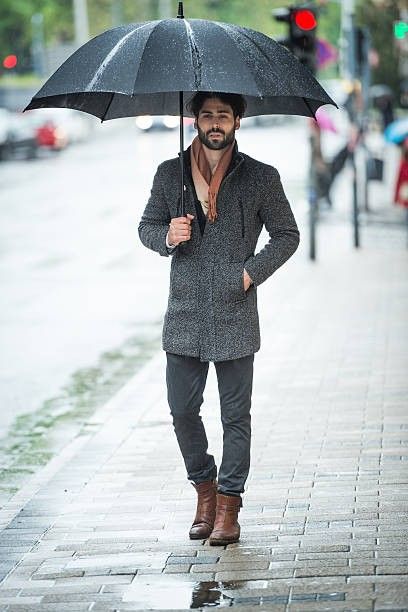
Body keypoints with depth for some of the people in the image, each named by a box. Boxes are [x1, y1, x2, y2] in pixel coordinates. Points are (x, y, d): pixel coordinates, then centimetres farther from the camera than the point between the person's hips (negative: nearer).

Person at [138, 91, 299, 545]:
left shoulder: (261, 178, 0)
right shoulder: (169, 174, 6)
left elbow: (286, 235, 6)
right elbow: (147, 226, 15)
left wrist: (253, 271, -8)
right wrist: (167, 237, -8)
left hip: (235, 317, -2)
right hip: (184, 316, 2)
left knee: (235, 415, 2)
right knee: (182, 411, 5)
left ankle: (228, 504, 12)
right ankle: (204, 487, 26)